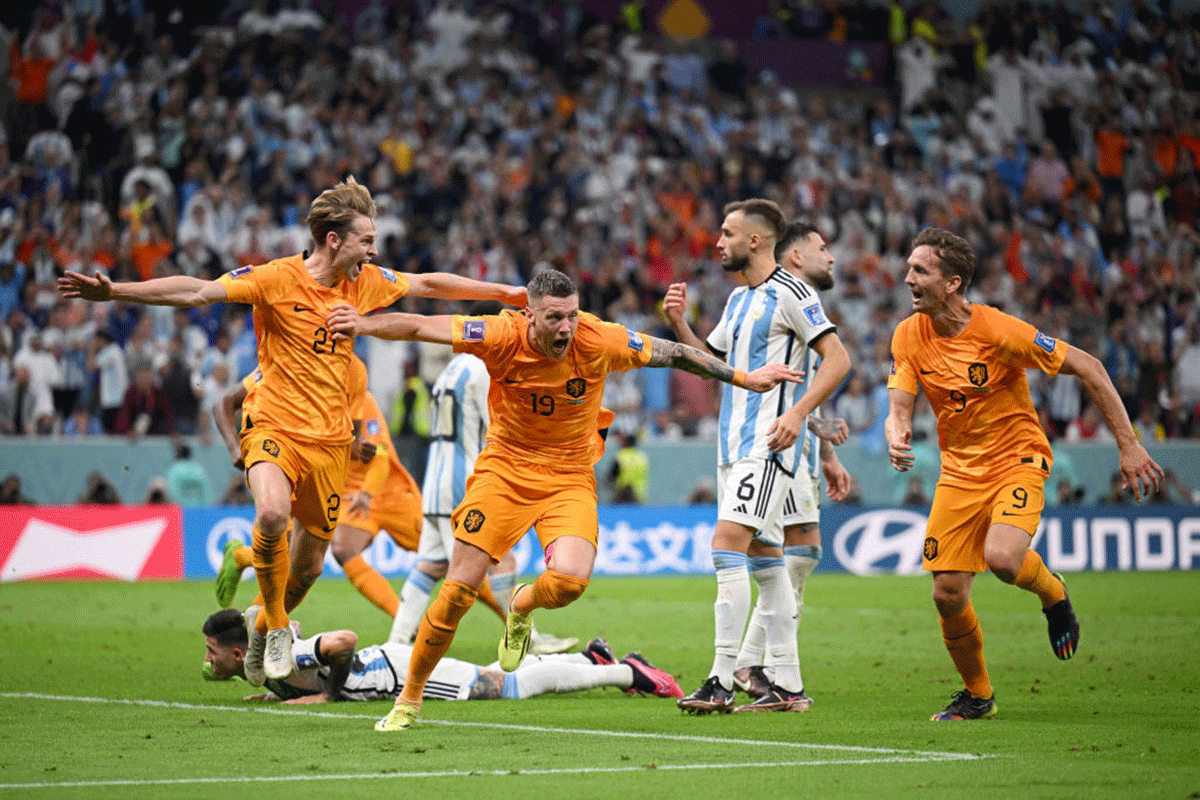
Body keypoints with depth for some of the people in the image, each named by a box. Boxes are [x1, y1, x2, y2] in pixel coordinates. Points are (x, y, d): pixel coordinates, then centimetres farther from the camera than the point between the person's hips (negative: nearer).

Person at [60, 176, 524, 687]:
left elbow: (428, 284, 19)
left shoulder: (366, 282, 5)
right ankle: (276, 625, -9)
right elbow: (197, 292, -18)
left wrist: (504, 292, 22)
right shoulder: (277, 279, -11)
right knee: (273, 514, -34)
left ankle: (263, 628, 40)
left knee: (309, 565, 8)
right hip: (275, 428, -5)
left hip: (331, 440, 5)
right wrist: (112, 292, -27)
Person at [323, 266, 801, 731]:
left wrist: (744, 378, 4)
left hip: (569, 478, 1)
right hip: (505, 469, 0)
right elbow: (421, 327, -21)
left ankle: (522, 607, 14)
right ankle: (408, 702, 11)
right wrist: (367, 325, -38)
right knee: (458, 590, -7)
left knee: (570, 580, -25)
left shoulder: (599, 341, -15)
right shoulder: (503, 336, -18)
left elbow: (674, 355, -2)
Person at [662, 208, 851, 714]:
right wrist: (679, 324, 10)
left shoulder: (791, 293, -8)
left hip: (770, 444, -9)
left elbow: (838, 359, -12)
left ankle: (721, 683, -21)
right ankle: (787, 686, 13)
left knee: (728, 542, -19)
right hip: (735, 444, 9)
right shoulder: (739, 299, 18)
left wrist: (798, 414, -21)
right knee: (763, 557, 9)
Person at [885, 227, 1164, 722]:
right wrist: (896, 438, -33)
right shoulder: (908, 337, -5)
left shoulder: (998, 331, -20)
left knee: (1002, 558, -31)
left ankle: (1052, 592, 6)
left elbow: (1088, 369, -13)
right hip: (959, 471, 5)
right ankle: (977, 695, 20)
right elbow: (899, 407, -6)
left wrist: (1128, 446, -13)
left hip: (1018, 459, -5)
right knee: (948, 595, -4)